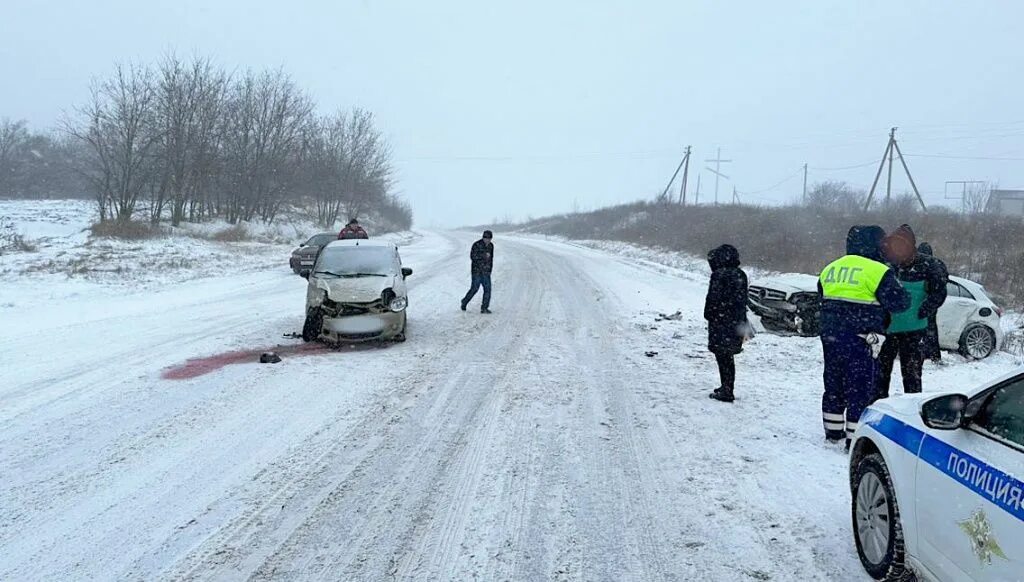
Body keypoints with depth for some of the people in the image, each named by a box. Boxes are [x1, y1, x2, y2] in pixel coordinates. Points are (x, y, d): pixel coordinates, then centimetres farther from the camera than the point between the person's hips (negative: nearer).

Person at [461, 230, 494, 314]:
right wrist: (484, 255, -22)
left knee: (487, 289, -5)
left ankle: (484, 308, 0)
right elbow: (473, 256, -19)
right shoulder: (477, 245, -10)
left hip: (486, 272, 5)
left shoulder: (491, 245, 9)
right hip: (477, 271, -5)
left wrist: (490, 269, 20)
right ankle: (464, 302, 18)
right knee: (475, 288, -6)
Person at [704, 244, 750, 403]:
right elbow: (743, 300, 13)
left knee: (722, 356, -2)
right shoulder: (741, 275, 8)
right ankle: (728, 388, 24)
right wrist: (742, 322, 18)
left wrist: (708, 315, 0)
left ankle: (726, 391, -3)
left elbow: (713, 298, -14)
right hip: (735, 323, 7)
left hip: (720, 321, -7)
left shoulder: (719, 275, -14)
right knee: (728, 357, 16)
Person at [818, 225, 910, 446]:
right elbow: (898, 302, -9)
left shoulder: (830, 268, 11)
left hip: (830, 337, 7)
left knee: (834, 385, 17)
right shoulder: (877, 271, -12)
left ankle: (833, 431, 28)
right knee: (861, 389, 0)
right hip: (860, 340, -7)